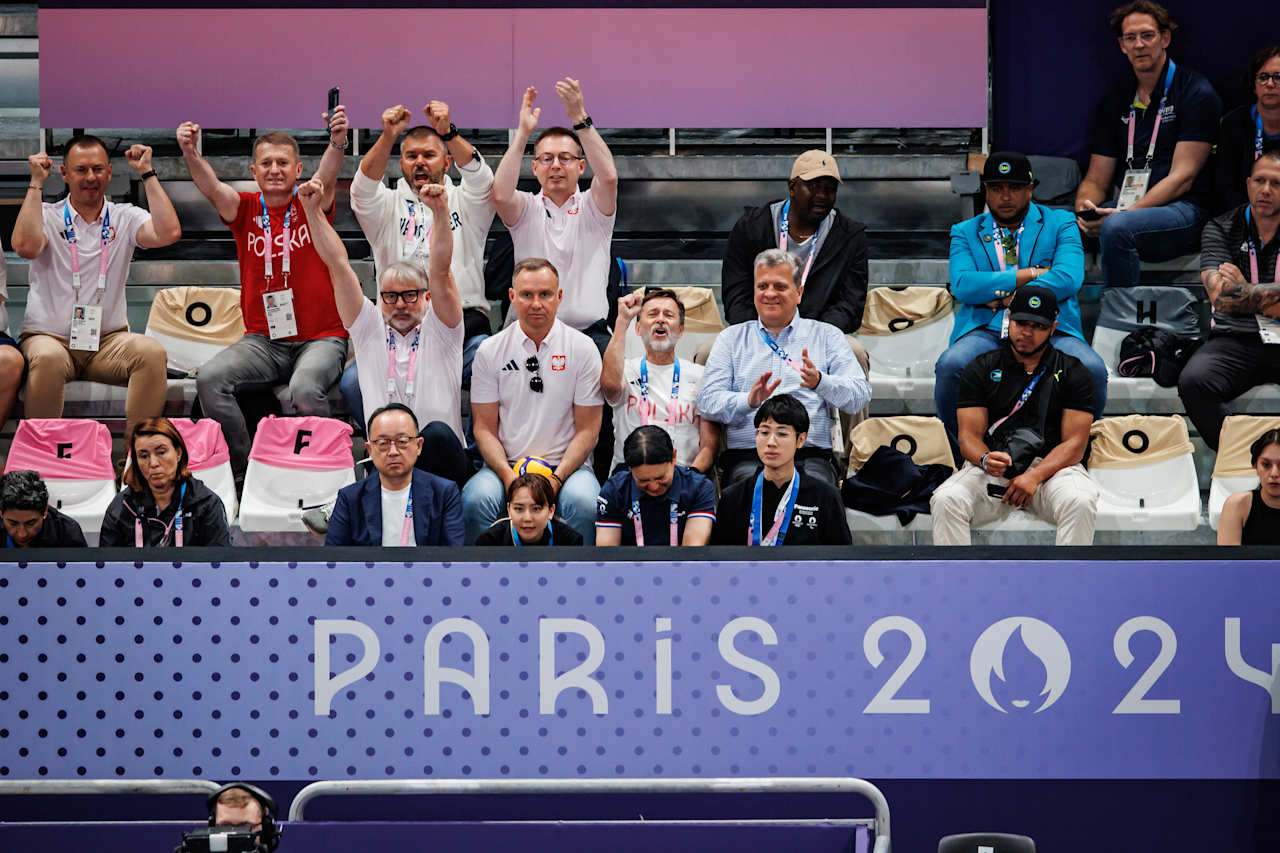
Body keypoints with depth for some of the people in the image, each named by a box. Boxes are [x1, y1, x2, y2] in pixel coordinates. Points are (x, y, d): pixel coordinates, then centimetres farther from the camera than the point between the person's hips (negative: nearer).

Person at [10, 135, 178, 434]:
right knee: (48, 359, -38)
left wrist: (147, 173, -4)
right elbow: (26, 246, -18)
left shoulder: (125, 218, 10)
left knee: (152, 352, -29)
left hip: (108, 341, 2)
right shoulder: (48, 216, 5)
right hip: (48, 337, -2)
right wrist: (36, 183, -11)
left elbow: (168, 233, -9)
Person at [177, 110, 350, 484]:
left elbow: (326, 177, -20)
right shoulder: (245, 209, 6)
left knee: (305, 389, -33)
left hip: (321, 338, -3)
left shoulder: (311, 205, 1)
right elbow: (212, 188, -13)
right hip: (263, 339, 3)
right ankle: (243, 473, -12)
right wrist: (190, 154, -34)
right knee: (209, 379, -22)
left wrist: (337, 143, -44)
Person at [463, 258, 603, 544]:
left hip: (566, 466, -1)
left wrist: (557, 478, -13)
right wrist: (508, 475, -12)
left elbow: (588, 428, 2)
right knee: (475, 499, -31)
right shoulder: (490, 351, 6)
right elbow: (484, 426, 6)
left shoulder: (582, 348, 3)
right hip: (505, 465, 1)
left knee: (584, 503, -34)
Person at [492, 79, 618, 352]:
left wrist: (580, 118, -15)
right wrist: (523, 132, -9)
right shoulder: (527, 209, 13)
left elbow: (608, 176, -10)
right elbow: (501, 194, -10)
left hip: (589, 332, 0)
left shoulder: (592, 208, 12)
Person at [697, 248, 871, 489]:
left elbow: (860, 396, 5)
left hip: (811, 457, 0)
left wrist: (820, 382, -16)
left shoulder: (826, 336, 17)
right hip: (747, 457, 0)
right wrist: (749, 401, -13)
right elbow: (707, 402, 8)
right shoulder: (732, 338, 19)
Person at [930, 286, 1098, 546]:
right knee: (946, 500, -30)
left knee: (1081, 502, -35)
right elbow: (969, 436, 4)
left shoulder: (1072, 372, 8)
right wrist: (986, 460, -21)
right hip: (991, 469, 1)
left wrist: (1035, 476, -17)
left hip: (1051, 467, -1)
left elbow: (1074, 444, 0)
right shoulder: (981, 369, 11)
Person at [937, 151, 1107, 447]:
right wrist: (1031, 274, -4)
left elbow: (1068, 278, -1)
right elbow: (962, 286, 0)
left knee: (1092, 369, -31)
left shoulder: (1060, 224, 16)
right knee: (951, 365, -33)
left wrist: (1006, 296, -6)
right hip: (986, 331, 0)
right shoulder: (965, 233, 19)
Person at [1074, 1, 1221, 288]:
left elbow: (1182, 177, -8)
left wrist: (1125, 213, -20)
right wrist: (1085, 208, -8)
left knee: (1117, 228, -37)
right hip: (1124, 207, 6)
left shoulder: (1196, 93, 0)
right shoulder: (1116, 102, 19)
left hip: (1183, 209, -6)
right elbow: (1097, 179, 17)